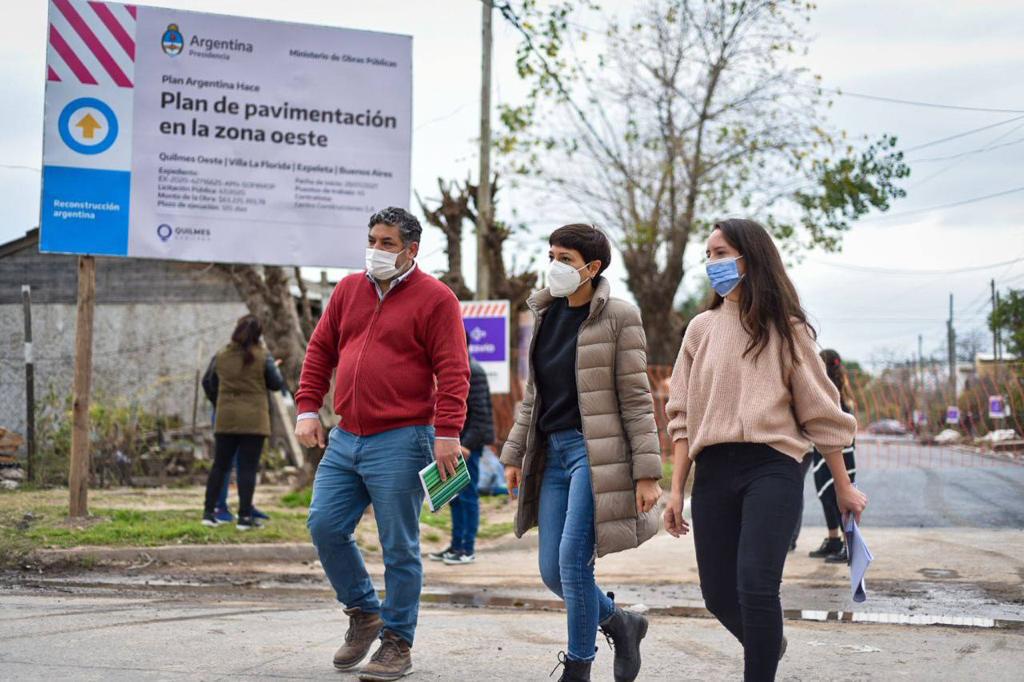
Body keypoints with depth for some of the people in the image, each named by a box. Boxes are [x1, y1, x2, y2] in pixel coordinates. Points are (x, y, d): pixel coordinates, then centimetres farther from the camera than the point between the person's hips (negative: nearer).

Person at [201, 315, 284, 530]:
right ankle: (245, 516, 0)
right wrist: (274, 368, 20)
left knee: (219, 465, 11)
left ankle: (208, 512, 10)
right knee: (248, 467, 0)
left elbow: (213, 385, 13)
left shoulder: (221, 356, 3)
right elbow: (277, 384, 2)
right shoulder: (263, 357, -7)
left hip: (225, 419, 3)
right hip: (253, 420, -3)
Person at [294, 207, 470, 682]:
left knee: (399, 548, 0)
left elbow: (453, 372, -9)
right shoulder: (349, 290, 13)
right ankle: (363, 614, 23)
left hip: (400, 443, -6)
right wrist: (308, 409, 8)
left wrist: (447, 433, -16)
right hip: (345, 438, 6)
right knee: (325, 527, 3)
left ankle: (397, 642, 12)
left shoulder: (434, 299, -4)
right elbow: (320, 350, 18)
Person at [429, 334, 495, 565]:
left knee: (467, 496, -4)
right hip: (456, 444, 9)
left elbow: (480, 413, -17)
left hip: (469, 445, -9)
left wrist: (468, 443, -21)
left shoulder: (473, 371, -12)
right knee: (454, 496, 12)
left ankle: (468, 549, 0)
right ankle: (457, 545, 19)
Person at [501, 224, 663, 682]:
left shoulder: (618, 317, -7)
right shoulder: (546, 314, 12)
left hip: (594, 451, -7)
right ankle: (621, 623, 30)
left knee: (573, 558, -12)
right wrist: (515, 454, 16)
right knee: (551, 572, 5)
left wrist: (647, 472, -12)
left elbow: (636, 400, -8)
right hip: (552, 451, 7)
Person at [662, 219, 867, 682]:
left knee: (755, 586, -19)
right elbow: (683, 415, 12)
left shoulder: (785, 328, 4)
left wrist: (843, 486, 6)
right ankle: (768, 644, 37)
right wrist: (677, 490, 7)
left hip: (771, 468, -4)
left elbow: (819, 410, 5)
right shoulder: (701, 329, 12)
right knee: (718, 595, 7)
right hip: (712, 471, 4)